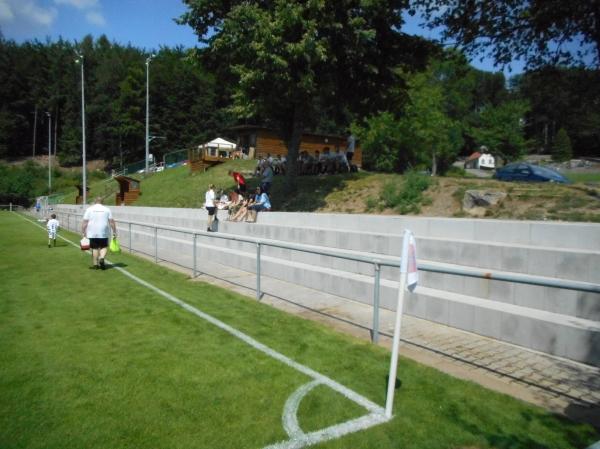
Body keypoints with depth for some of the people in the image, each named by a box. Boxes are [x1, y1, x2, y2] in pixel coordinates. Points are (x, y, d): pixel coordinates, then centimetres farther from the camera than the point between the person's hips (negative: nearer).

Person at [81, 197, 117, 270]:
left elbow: (85, 222, -2)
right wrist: (114, 232, 4)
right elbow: (112, 222, 0)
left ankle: (95, 264, 11)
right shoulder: (107, 209, 4)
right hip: (104, 233, 0)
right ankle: (102, 258, -12)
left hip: (92, 233, 1)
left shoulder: (89, 209, 4)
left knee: (95, 248, 9)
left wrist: (83, 232, 2)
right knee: (103, 247, 12)